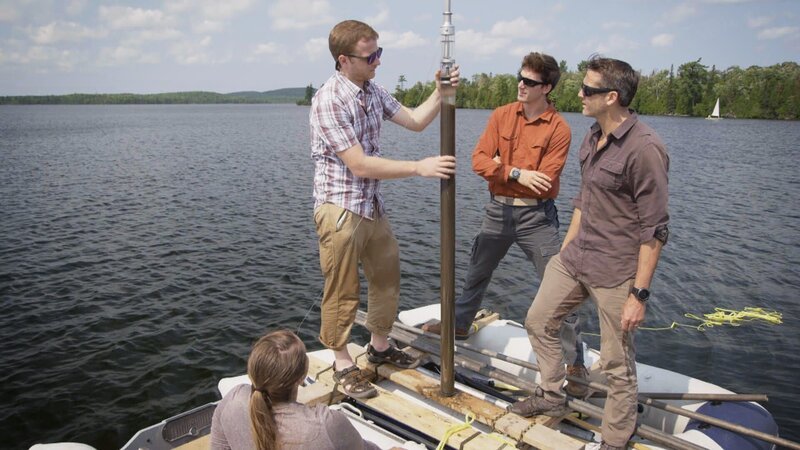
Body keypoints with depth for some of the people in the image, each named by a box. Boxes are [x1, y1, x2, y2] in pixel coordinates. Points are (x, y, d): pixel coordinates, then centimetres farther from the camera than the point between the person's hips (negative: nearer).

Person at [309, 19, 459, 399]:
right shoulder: (329, 100, -19)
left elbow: (415, 121, 14)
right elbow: (360, 165, -23)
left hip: (372, 206, 8)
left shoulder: (373, 91, 7)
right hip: (340, 209, -8)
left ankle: (380, 346, 38)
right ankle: (343, 364, 22)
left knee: (387, 277, 18)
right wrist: (420, 168, -22)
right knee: (342, 291, 4)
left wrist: (441, 93, -3)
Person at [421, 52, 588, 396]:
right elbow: (479, 160, -7)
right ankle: (459, 324, 47)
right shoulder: (501, 115, 1)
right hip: (498, 210, 5)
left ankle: (575, 364, 11)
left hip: (536, 216, -4)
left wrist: (500, 166, -14)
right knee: (476, 274, 22)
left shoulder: (558, 129, -12)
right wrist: (516, 174, -21)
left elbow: (544, 182, -19)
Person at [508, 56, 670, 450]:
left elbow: (654, 229, -19)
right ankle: (551, 396, 40)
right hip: (574, 258, 9)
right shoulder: (592, 137, 7)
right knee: (538, 320, 19)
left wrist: (639, 294, -19)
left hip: (617, 272, -9)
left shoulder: (643, 148, -20)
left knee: (617, 365, 5)